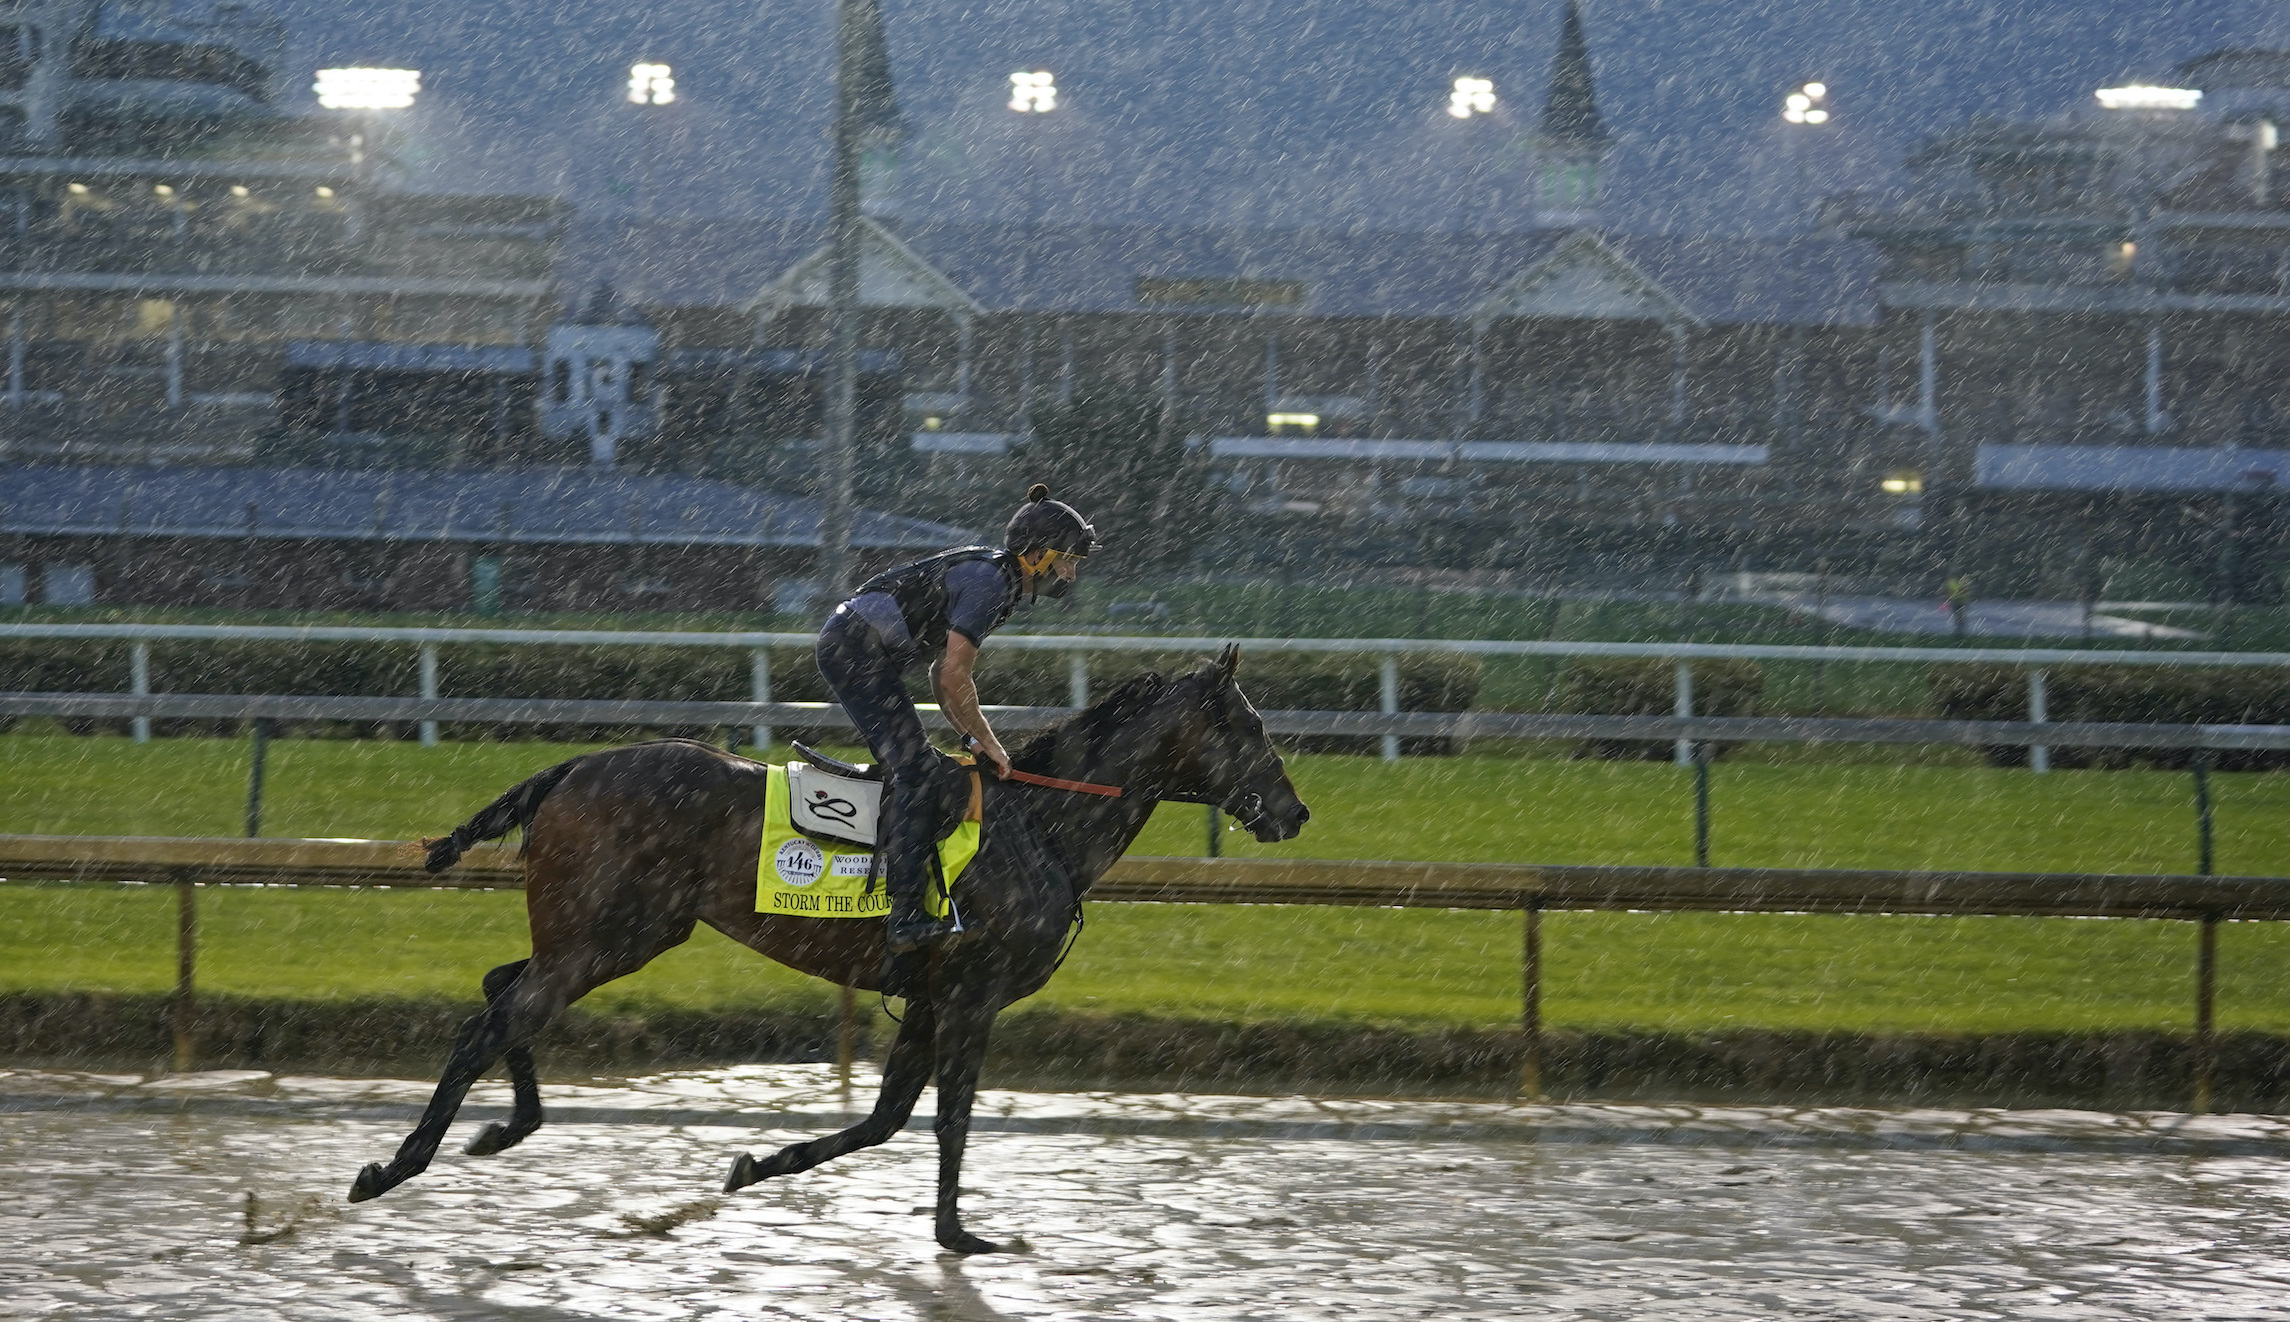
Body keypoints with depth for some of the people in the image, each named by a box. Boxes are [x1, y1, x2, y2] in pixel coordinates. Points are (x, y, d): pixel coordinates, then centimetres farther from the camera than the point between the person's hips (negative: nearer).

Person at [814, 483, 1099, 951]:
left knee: (914, 770, 13)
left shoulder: (995, 577, 17)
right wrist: (986, 742, -7)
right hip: (858, 648, -11)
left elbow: (942, 675, 21)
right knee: (916, 771, -15)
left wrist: (971, 738, 13)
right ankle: (906, 918, -20)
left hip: (846, 645, 11)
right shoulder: (989, 581, -15)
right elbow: (953, 677, -19)